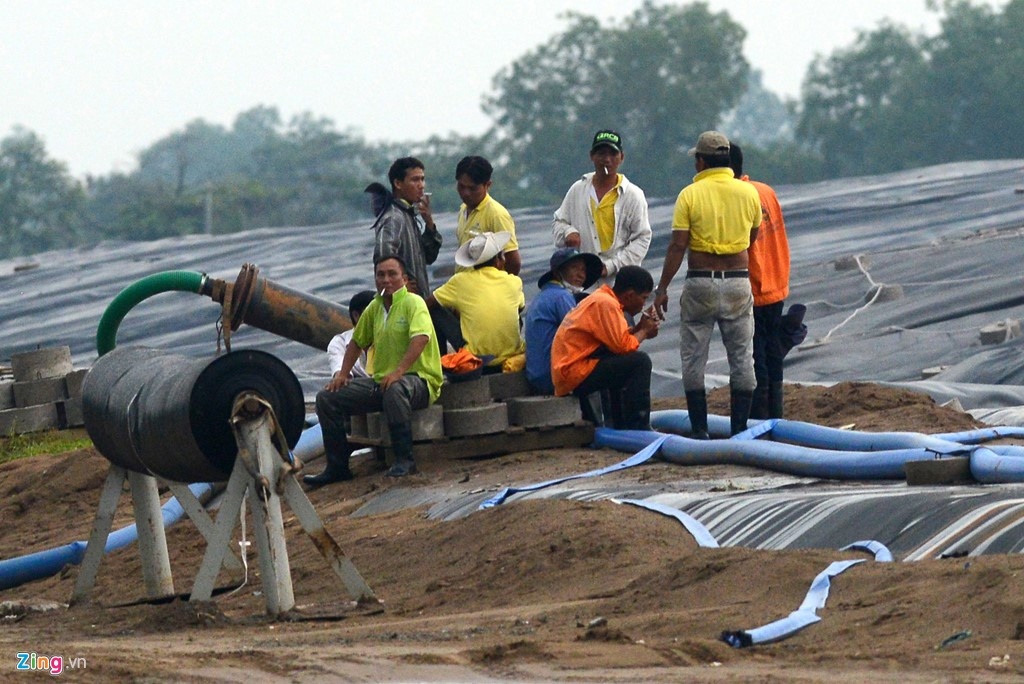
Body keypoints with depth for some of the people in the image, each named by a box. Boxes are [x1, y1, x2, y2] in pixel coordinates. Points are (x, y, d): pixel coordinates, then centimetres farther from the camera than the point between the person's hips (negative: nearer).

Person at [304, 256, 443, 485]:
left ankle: (404, 460, -34)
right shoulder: (374, 307, 13)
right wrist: (343, 373, 13)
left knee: (395, 389, -43)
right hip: (380, 381, 8)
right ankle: (337, 467, 1)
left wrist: (399, 371, -36)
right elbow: (357, 342, 26)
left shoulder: (413, 303, -9)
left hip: (419, 380, -8)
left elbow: (421, 337, -27)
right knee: (327, 398, -3)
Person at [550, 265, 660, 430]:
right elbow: (623, 345, -18)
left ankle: (621, 427, 27)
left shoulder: (602, 299, 17)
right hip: (575, 374, -11)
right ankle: (638, 429, -15)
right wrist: (644, 331, -1)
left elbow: (617, 339, 17)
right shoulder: (605, 304, -14)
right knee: (640, 361, -15)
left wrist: (639, 328, 6)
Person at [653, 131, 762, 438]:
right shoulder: (748, 193, 1)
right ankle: (739, 431, 6)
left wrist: (662, 288, -4)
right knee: (741, 358, 8)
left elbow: (677, 246, -10)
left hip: (700, 284, -2)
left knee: (694, 359, 6)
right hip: (738, 282, 2)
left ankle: (699, 432, 3)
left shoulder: (690, 195, -7)